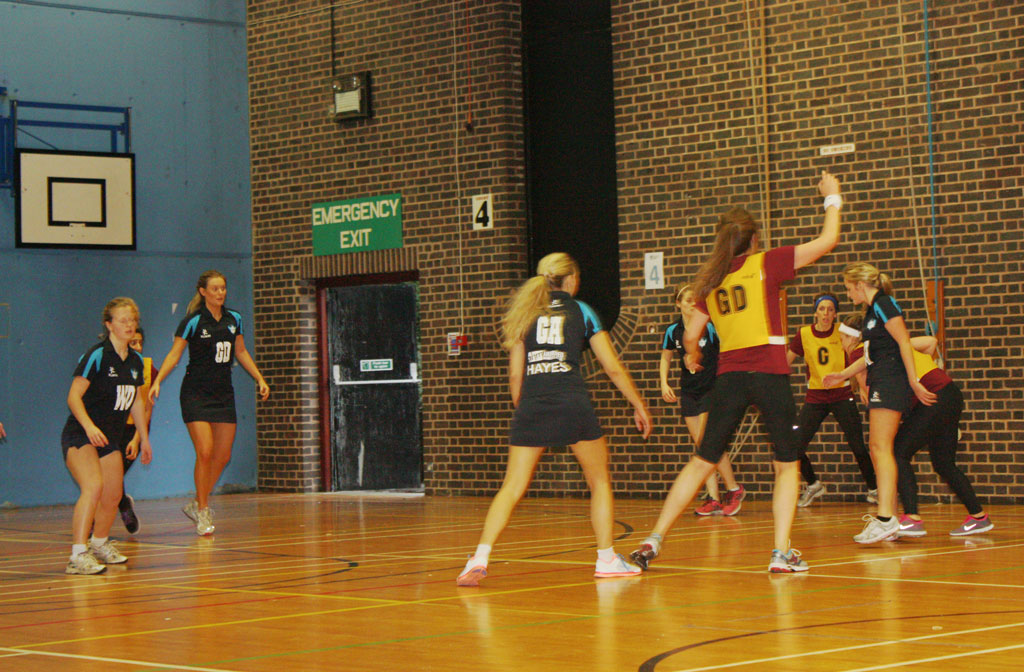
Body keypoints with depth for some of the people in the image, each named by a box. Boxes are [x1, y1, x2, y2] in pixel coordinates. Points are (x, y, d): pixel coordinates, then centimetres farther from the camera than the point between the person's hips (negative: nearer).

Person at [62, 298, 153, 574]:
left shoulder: (135, 361, 8)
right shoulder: (96, 355, -15)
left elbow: (136, 401, 21)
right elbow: (74, 396, -18)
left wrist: (144, 438, 25)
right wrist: (89, 426, -32)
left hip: (110, 438, 8)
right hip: (79, 436, -8)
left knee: (112, 496, 12)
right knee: (93, 486, -27)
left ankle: (99, 544, 38)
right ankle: (78, 556, -29)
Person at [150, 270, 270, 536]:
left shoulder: (234, 318, 7)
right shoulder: (193, 321, -9)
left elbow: (241, 352, 19)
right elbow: (174, 354, -9)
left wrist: (260, 378, 15)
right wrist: (157, 381, -22)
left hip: (223, 394, 6)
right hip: (196, 393, -6)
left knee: (223, 456, 3)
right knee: (205, 452, -14)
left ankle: (196, 504, 20)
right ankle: (202, 512, -3)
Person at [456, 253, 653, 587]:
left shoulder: (523, 312, 17)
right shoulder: (581, 311, 10)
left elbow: (515, 374, 13)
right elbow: (613, 367, 9)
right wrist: (639, 406, 19)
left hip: (531, 406, 2)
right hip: (572, 403, -2)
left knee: (512, 488, 1)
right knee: (600, 481, 15)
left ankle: (479, 558, -13)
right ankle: (607, 559, 15)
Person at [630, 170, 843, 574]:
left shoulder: (711, 281, 12)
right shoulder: (765, 264, 0)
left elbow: (691, 335, 13)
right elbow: (827, 241, 1)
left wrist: (693, 358, 36)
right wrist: (832, 199, 17)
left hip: (728, 376, 4)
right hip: (769, 371, -4)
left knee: (702, 462, 11)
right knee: (787, 464, 8)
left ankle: (654, 540, 6)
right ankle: (782, 553, -2)